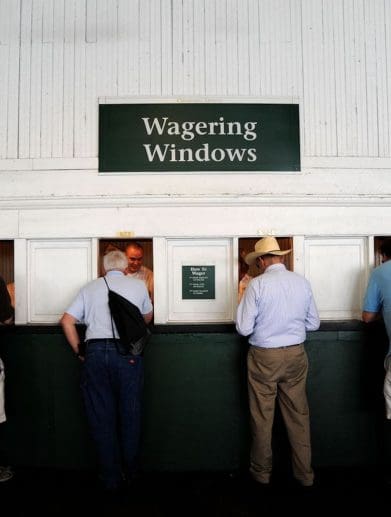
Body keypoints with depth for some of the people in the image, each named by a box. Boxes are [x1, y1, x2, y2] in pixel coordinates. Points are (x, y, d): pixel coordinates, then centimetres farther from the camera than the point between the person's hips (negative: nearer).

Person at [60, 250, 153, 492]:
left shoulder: (90, 288, 11)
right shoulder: (138, 285, 7)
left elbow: (67, 320, 6)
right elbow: (147, 317, 22)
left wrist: (79, 351, 14)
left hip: (95, 351, 2)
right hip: (127, 352, -1)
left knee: (101, 417, 11)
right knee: (129, 414, 13)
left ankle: (111, 479, 22)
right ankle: (129, 474, 26)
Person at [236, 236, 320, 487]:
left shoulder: (257, 284, -15)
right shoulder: (303, 282, -2)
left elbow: (244, 328, -13)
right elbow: (314, 323, 6)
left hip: (264, 357, -3)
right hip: (296, 355, 4)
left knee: (262, 417, 12)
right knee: (298, 415, 15)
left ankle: (262, 473, 29)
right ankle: (305, 474, 28)